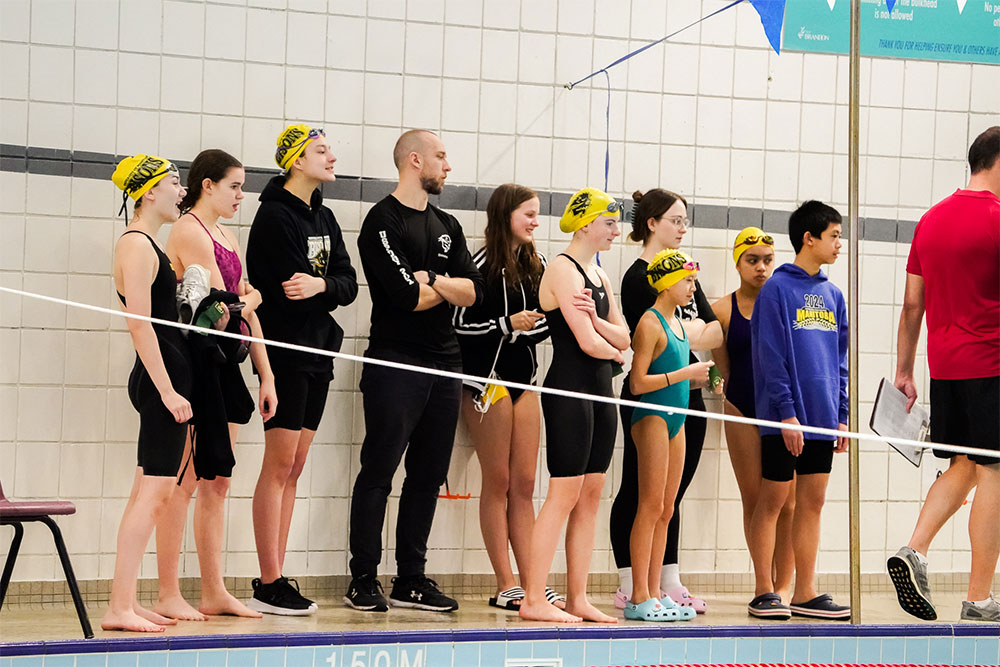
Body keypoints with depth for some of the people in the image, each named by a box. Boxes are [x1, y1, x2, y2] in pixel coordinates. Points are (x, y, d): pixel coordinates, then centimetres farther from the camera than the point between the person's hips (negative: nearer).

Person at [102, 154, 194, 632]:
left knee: (148, 493, 10)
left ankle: (127, 603, 12)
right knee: (154, 492, -11)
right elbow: (139, 324, -19)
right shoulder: (137, 245, -12)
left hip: (162, 378, 10)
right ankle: (119, 608, -12)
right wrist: (168, 391, -22)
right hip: (160, 377, -10)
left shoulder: (145, 244, 19)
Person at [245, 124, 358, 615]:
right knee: (280, 466, -8)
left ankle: (276, 579, 11)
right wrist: (330, 289, -5)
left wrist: (320, 285, -14)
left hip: (318, 354, 8)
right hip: (286, 353, -8)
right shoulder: (275, 216, -9)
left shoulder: (323, 218, 16)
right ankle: (269, 584, -5)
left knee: (294, 469, 8)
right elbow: (292, 288, -18)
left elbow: (348, 285, 5)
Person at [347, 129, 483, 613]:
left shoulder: (447, 226, 18)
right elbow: (408, 296, -16)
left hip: (444, 364, 7)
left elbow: (473, 292, 7)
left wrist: (434, 281, -10)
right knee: (379, 473, -4)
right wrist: (450, 288, 1)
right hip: (395, 363, -7)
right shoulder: (383, 221, -5)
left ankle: (411, 581, 14)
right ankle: (363, 582, -1)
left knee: (427, 477, 8)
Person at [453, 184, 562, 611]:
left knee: (524, 484, 5)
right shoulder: (484, 264, -9)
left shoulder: (535, 264, 11)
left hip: (525, 379, 6)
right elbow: (458, 324, -12)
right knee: (498, 483, -2)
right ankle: (506, 587, 1)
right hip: (488, 379, -6)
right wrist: (507, 324, -18)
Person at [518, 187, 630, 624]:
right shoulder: (563, 270, -11)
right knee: (564, 493, -10)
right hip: (569, 390, -9)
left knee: (591, 495, 7)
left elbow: (622, 336, 10)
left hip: (600, 391, 9)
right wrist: (614, 352, 4)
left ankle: (578, 598, 11)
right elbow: (587, 342, -17)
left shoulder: (599, 275, 17)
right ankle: (533, 600, -8)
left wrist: (596, 320, -11)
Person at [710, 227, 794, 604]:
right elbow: (724, 371, 8)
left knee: (786, 502, -3)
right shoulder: (722, 311, 2)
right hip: (743, 411, 1)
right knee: (754, 500, 3)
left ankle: (784, 584, 5)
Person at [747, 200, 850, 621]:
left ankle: (805, 593, 12)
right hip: (785, 417, -6)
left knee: (812, 503, 8)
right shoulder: (777, 289, -7)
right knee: (772, 500, 0)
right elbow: (771, 356, -11)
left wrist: (841, 415, 10)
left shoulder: (832, 295, 13)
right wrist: (786, 412, -16)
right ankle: (764, 592, 6)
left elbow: (840, 360, 16)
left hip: (822, 417, 6)